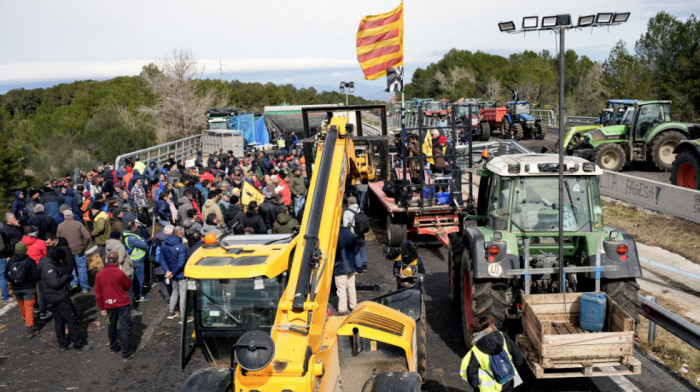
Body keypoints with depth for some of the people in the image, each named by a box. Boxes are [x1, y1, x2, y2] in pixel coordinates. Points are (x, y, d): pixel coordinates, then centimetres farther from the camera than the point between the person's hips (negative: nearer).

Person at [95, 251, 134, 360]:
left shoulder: (99, 275, -4)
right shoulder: (120, 273, -17)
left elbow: (98, 294, 1)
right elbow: (128, 285, -1)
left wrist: (102, 308, 10)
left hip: (109, 305, 4)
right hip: (122, 304, -4)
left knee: (111, 326, 23)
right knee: (125, 328, 1)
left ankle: (113, 347, 40)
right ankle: (126, 353, 2)